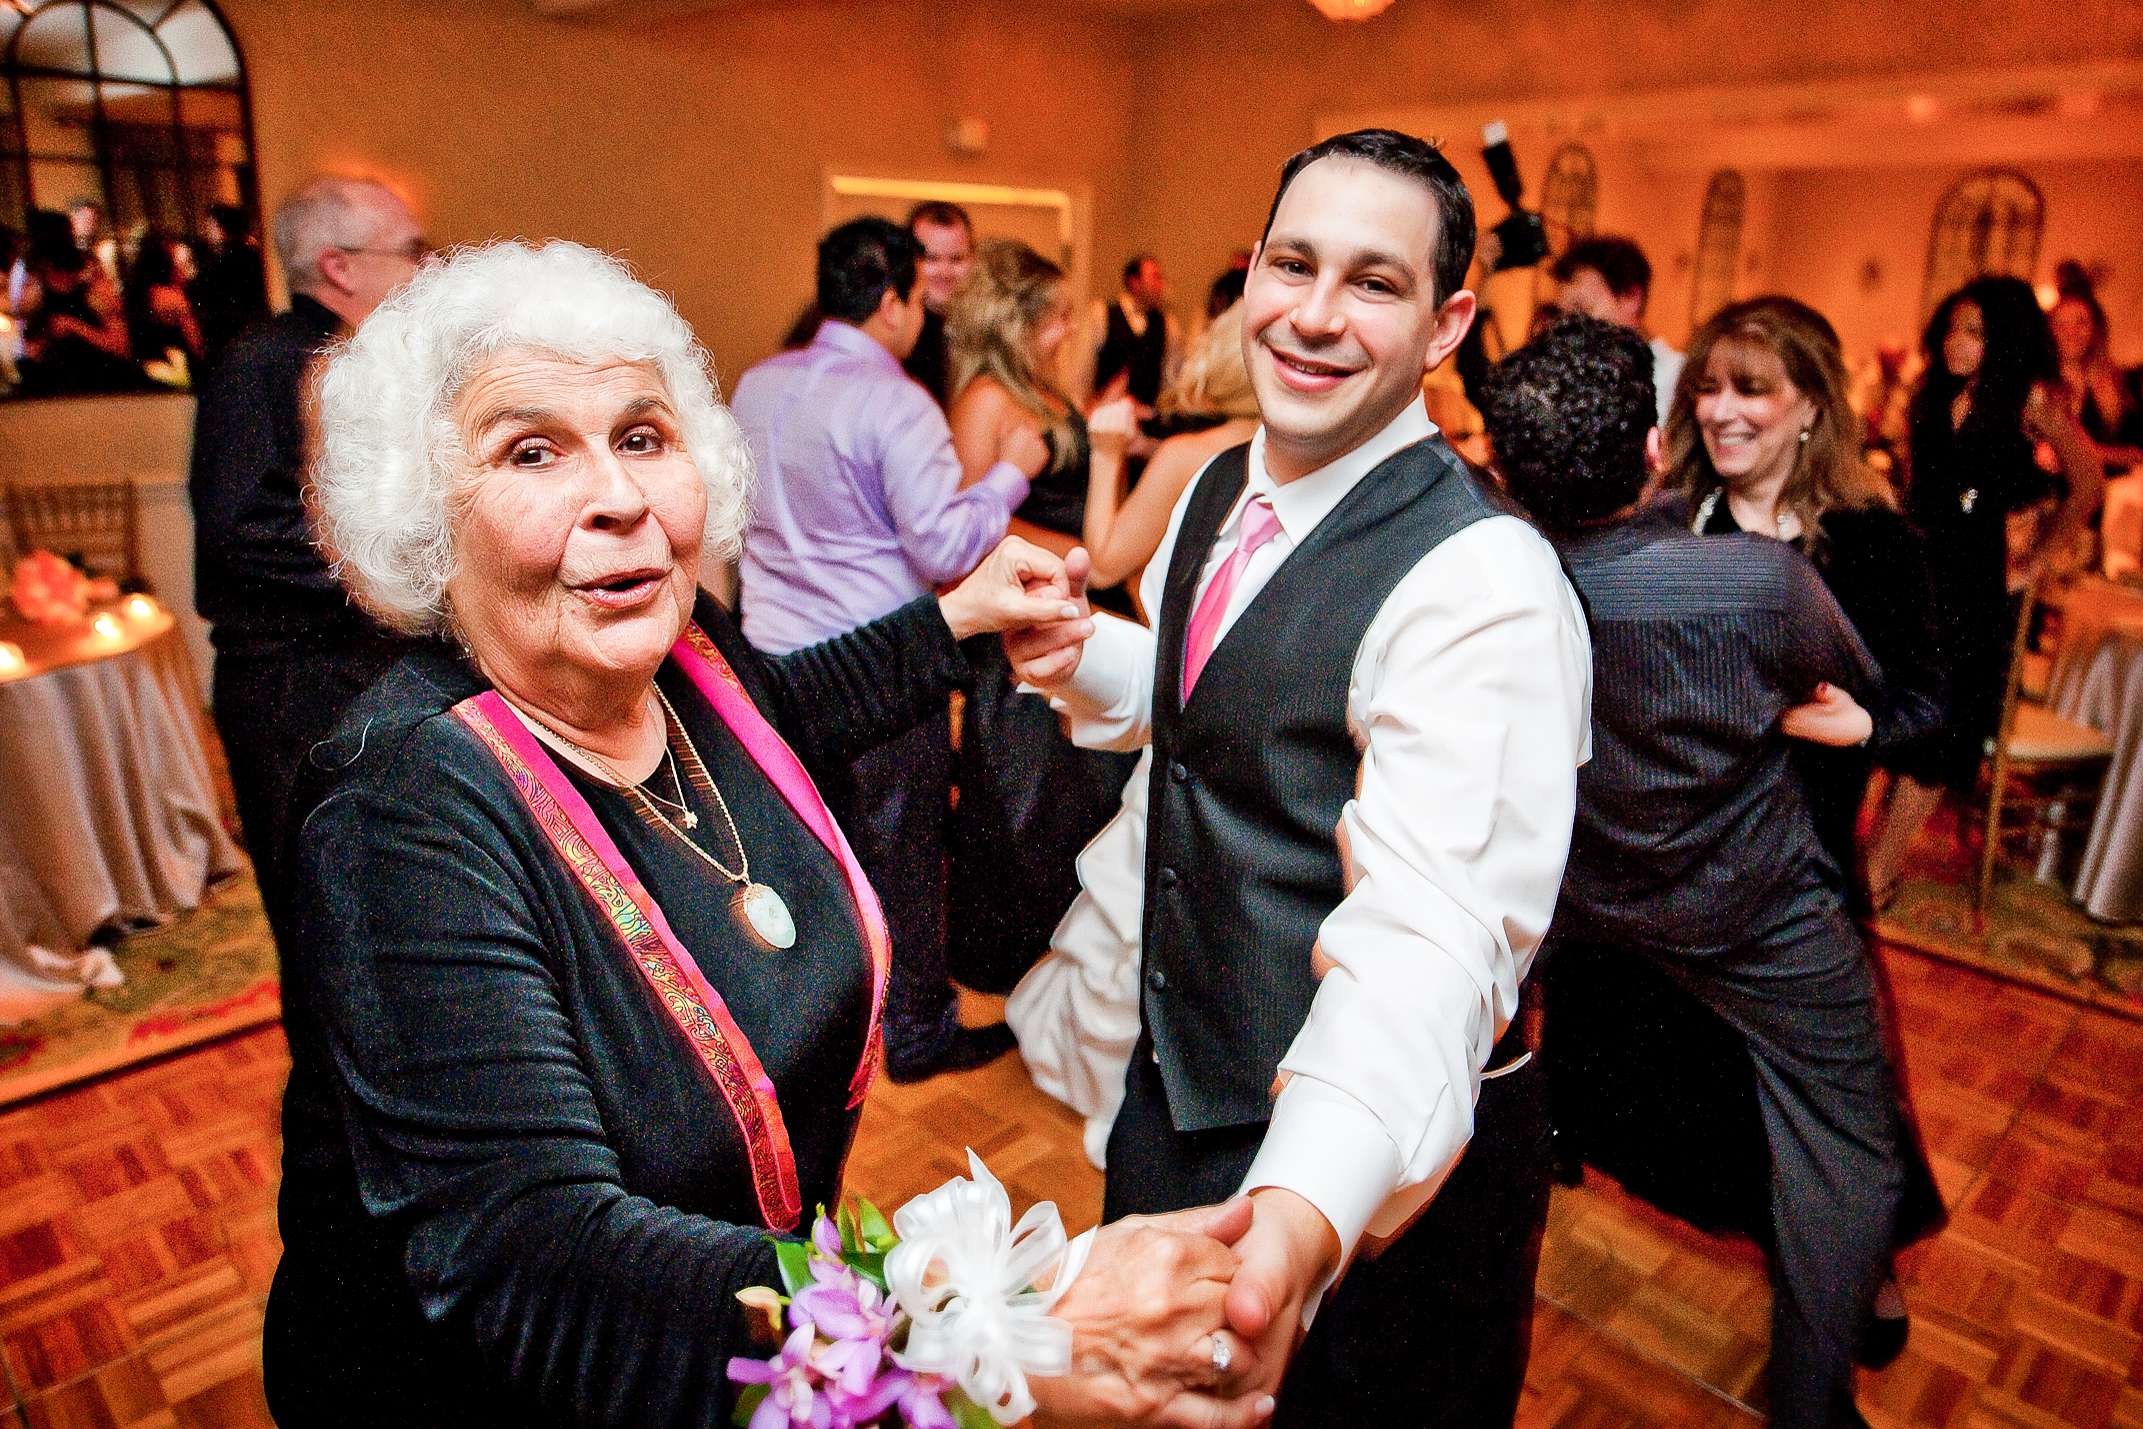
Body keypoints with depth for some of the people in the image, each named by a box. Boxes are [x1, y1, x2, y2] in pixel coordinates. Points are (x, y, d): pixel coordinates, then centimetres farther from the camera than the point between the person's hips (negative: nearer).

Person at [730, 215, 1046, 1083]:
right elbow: (945, 548, -21)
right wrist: (1012, 470, -9)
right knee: (901, 853, 8)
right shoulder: (895, 404, -18)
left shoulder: (756, 386, 5)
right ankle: (917, 1030, 24)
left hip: (777, 652, 7)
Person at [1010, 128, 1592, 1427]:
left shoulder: (1483, 580, -27)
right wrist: (1080, 657, -6)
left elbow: (1432, 939, -37)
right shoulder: (1219, 491, -1)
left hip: (1379, 1151, -7)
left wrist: (1305, 1204, -54)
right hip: (1176, 1084, 8)